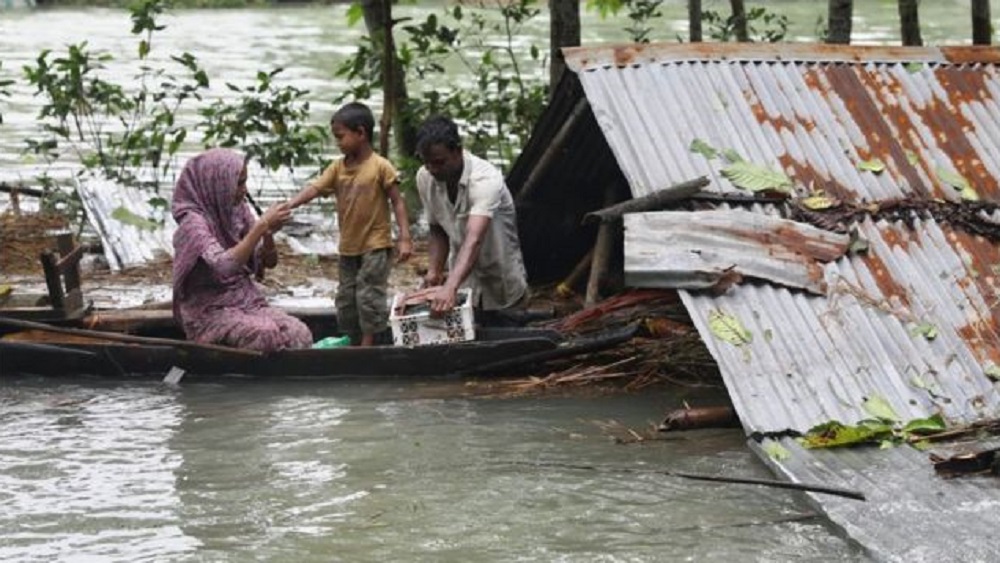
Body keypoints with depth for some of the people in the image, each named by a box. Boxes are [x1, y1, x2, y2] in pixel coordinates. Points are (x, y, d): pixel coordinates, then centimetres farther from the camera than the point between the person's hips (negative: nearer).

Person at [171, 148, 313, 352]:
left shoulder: (237, 211, 6)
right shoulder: (194, 223, -15)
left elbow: (268, 261, 12)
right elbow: (224, 265, -32)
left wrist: (268, 234, -9)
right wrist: (261, 226, -29)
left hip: (247, 303, 6)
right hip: (210, 313, -6)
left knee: (298, 333, -23)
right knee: (266, 334, -34)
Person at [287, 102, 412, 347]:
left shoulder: (381, 167, -12)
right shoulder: (338, 167, 4)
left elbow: (397, 202, -10)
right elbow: (314, 189, -4)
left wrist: (405, 239, -15)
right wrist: (287, 206, -19)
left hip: (375, 246, -7)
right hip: (348, 247, 7)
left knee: (369, 296, -7)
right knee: (346, 298, 12)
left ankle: (367, 346, -1)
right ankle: (353, 343, 22)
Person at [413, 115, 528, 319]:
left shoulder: (485, 180, -32)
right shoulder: (425, 178, -11)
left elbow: (474, 240, -46)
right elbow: (438, 232, 2)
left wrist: (450, 288, -60)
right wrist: (434, 272, -18)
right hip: (462, 283, 5)